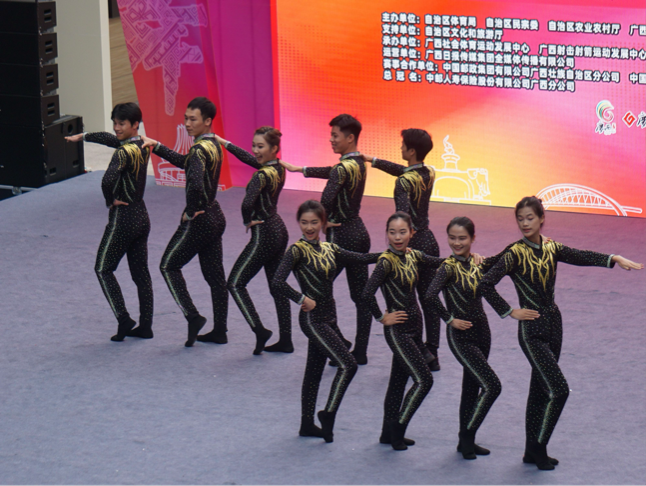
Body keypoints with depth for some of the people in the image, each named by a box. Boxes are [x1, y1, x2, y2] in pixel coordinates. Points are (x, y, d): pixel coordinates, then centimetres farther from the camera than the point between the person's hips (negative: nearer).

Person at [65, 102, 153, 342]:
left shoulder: (124, 152, -21)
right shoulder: (142, 145, 6)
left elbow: (108, 180, -37)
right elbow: (109, 138, 24)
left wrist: (110, 200, -17)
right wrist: (83, 136, 37)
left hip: (123, 217, -8)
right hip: (141, 216, 8)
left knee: (103, 268, 4)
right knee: (140, 272, 11)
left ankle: (123, 319, -5)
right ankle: (145, 325, 13)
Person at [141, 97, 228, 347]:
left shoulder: (200, 150, -21)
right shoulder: (213, 145, 9)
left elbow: (196, 184, -38)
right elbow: (184, 162, 25)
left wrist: (190, 212, -23)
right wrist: (157, 146, 21)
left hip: (199, 221, -9)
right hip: (215, 215, 9)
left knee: (169, 266, 6)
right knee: (214, 274, 12)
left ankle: (193, 317, -3)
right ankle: (220, 331, 16)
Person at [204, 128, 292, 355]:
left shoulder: (262, 175, -21)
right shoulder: (278, 168, 5)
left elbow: (247, 203, -36)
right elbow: (249, 158, 21)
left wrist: (248, 221, -15)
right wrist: (224, 143, 27)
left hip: (264, 235, -9)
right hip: (279, 231, 9)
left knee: (236, 283, 0)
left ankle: (259, 330, -10)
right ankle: (285, 340, 13)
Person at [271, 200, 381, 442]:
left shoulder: (329, 249, 8)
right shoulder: (297, 250, -14)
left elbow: (360, 259, 14)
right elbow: (277, 283, -25)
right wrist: (302, 299, -20)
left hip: (328, 318, 7)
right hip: (313, 319, -7)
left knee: (314, 371, 14)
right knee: (348, 364, -13)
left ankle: (307, 425, 23)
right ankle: (329, 413, 0)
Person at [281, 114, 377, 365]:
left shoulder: (344, 168, -18)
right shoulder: (359, 163, 9)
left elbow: (327, 197, -34)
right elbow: (332, 173, 27)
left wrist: (324, 221, -15)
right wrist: (298, 169, 36)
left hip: (341, 235, -9)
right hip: (359, 232, 9)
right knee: (361, 294, 9)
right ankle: (360, 351, 14)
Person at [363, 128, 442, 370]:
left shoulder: (404, 182, -19)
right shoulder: (429, 174, 5)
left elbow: (402, 216, -30)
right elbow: (403, 170, 23)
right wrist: (373, 160, 30)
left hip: (412, 242, -8)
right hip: (429, 241, 8)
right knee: (428, 299, 12)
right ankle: (432, 355, 17)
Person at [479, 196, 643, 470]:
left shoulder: (551, 249, 5)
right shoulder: (516, 253, -11)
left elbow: (582, 257, -8)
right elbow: (486, 285, -17)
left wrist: (614, 259, -23)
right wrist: (510, 312, -13)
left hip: (553, 324, 6)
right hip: (532, 329, -6)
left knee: (541, 390, 13)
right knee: (558, 390, -12)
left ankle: (532, 452, 22)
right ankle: (538, 448, 1)